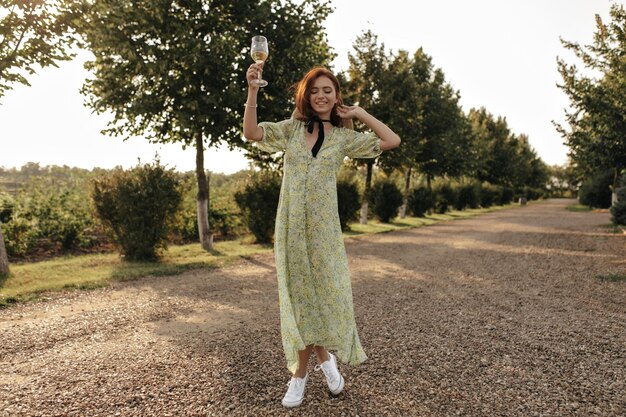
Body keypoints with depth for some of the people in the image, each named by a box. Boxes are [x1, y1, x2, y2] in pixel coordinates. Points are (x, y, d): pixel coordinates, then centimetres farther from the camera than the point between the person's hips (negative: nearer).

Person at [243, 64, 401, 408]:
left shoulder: (344, 137, 7)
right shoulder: (292, 128, 7)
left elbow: (392, 141, 2)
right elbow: (251, 133, -6)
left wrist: (359, 113, 6)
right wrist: (252, 89, -15)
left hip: (323, 225, 0)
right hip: (291, 223, 0)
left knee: (324, 292, 3)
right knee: (298, 295, 7)